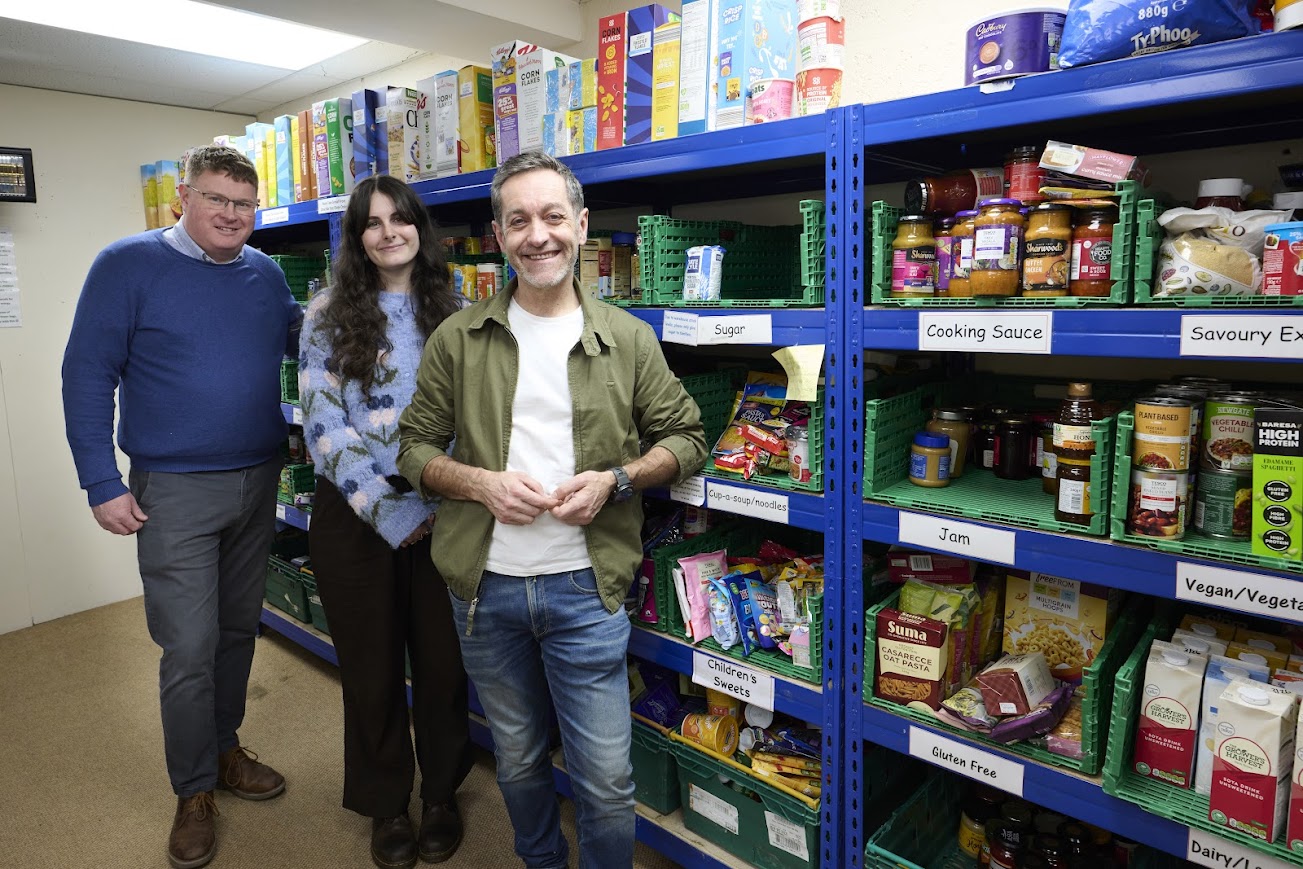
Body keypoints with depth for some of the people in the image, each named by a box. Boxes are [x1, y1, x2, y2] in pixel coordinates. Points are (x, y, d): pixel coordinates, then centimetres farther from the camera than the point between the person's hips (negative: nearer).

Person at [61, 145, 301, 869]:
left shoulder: (266, 273, 6)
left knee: (238, 628, 16)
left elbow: (297, 339, 20)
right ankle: (194, 792, 19)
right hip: (176, 490, -4)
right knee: (189, 649, -1)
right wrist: (103, 485, -10)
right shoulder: (130, 264, -7)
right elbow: (88, 376, -7)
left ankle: (225, 750, 36)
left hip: (259, 482, 5)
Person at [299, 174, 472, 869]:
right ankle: (386, 804, 34)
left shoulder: (452, 312, 5)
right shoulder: (328, 316, -1)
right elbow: (323, 425, -7)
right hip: (355, 516, -1)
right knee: (371, 662, 12)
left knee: (441, 655, 10)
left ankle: (441, 794, 33)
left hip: (438, 509, 1)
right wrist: (390, 512, -13)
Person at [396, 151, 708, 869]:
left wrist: (615, 480, -13)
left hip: (585, 588, -1)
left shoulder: (628, 339, -1)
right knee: (518, 761, 22)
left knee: (607, 781, 5)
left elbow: (686, 438, 4)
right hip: (486, 587, 2)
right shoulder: (458, 339, 1)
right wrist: (480, 483, -14)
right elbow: (414, 447, 5)